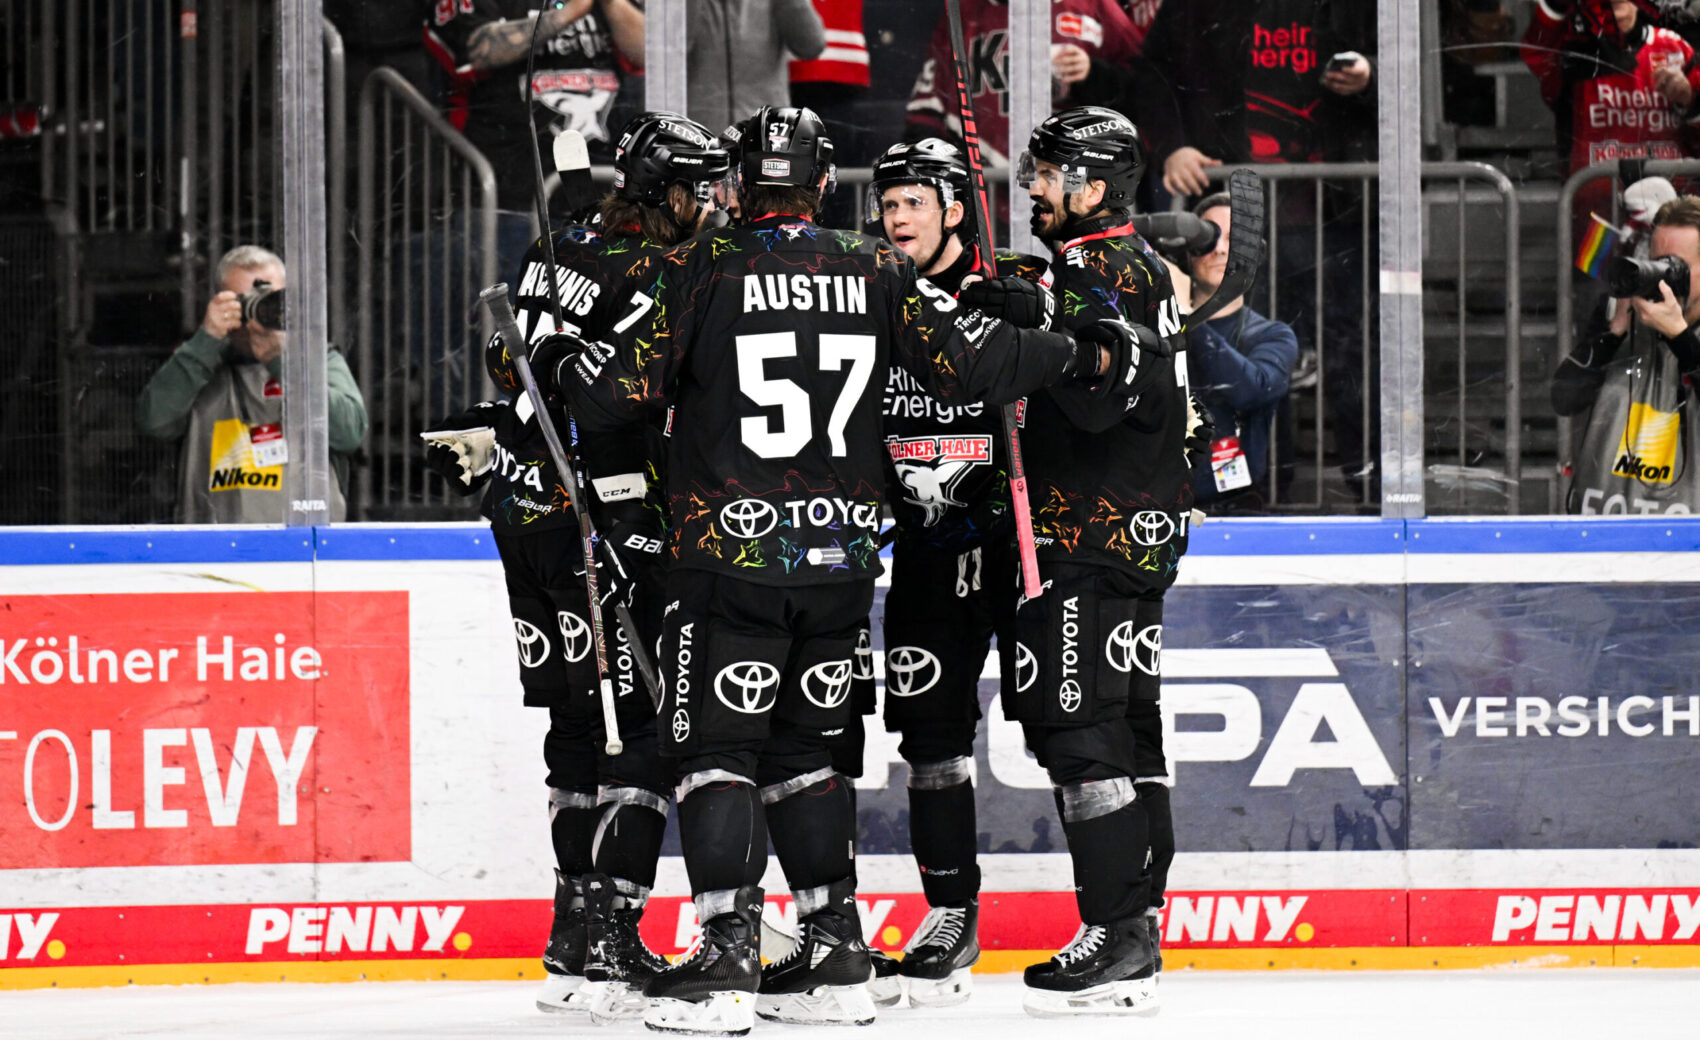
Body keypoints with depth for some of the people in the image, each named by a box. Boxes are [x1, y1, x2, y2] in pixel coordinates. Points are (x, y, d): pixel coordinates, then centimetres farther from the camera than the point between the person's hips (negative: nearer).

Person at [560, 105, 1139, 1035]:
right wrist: (1082, 356, 18)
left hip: (730, 554, -4)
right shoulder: (877, 275, 2)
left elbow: (613, 389, -8)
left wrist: (558, 376, 15)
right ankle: (833, 958, 13)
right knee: (802, 747, 15)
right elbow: (971, 362, 2)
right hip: (840, 554, 4)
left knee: (716, 747, 1)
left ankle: (726, 958, -9)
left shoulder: (699, 273, -7)